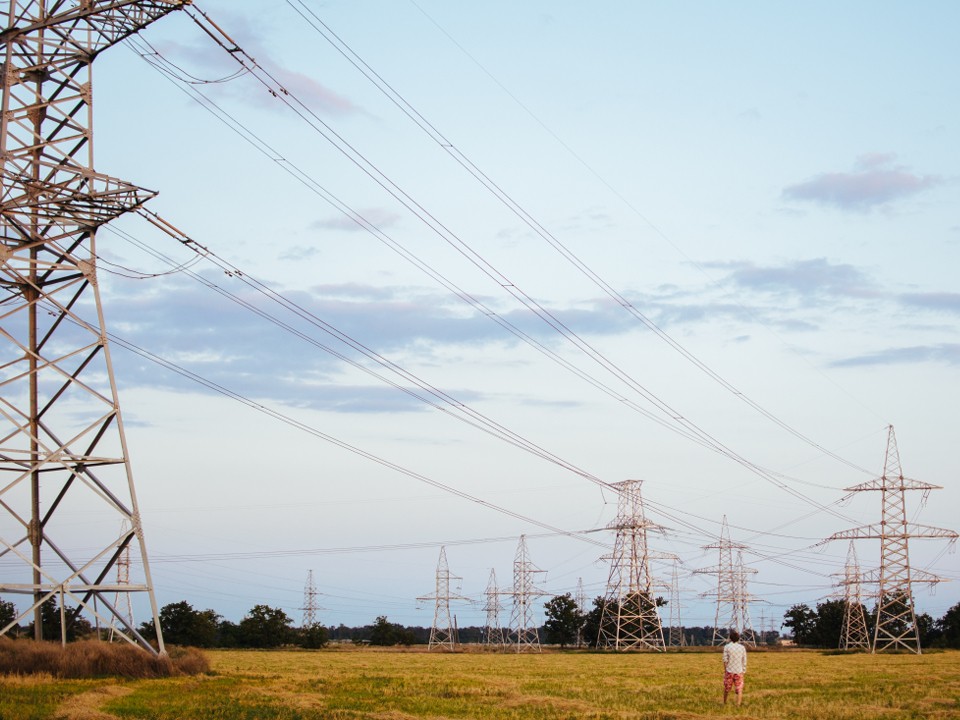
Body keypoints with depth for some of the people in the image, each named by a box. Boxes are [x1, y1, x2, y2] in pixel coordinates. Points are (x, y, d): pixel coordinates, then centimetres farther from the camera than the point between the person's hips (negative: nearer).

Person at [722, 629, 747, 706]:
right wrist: (744, 671, 12)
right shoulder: (742, 648, 1)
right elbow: (744, 661, 3)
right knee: (739, 689, 1)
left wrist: (725, 669, 3)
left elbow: (725, 660, -7)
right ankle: (738, 705, -9)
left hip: (729, 671, 0)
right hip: (739, 671, 0)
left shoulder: (727, 647, -5)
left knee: (726, 688, 15)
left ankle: (724, 703, 29)